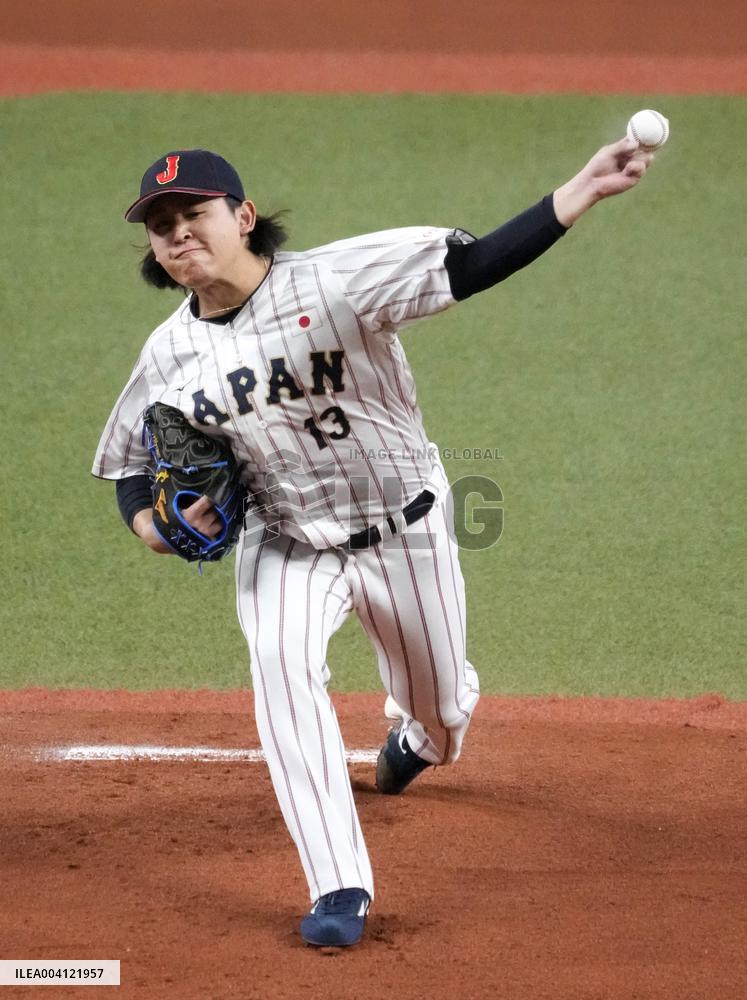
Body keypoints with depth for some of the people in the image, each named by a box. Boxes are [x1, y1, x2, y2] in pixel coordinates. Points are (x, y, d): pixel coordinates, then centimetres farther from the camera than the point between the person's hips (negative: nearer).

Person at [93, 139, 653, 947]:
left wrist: (582, 191, -41)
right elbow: (132, 469, 4)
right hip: (283, 545, 2)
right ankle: (339, 888, -25)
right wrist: (151, 524, -19)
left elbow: (474, 265, -29)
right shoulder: (168, 354, -8)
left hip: (403, 531, -1)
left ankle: (417, 741, 58)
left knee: (441, 706, 15)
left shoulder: (333, 280, -22)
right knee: (280, 660, -29)